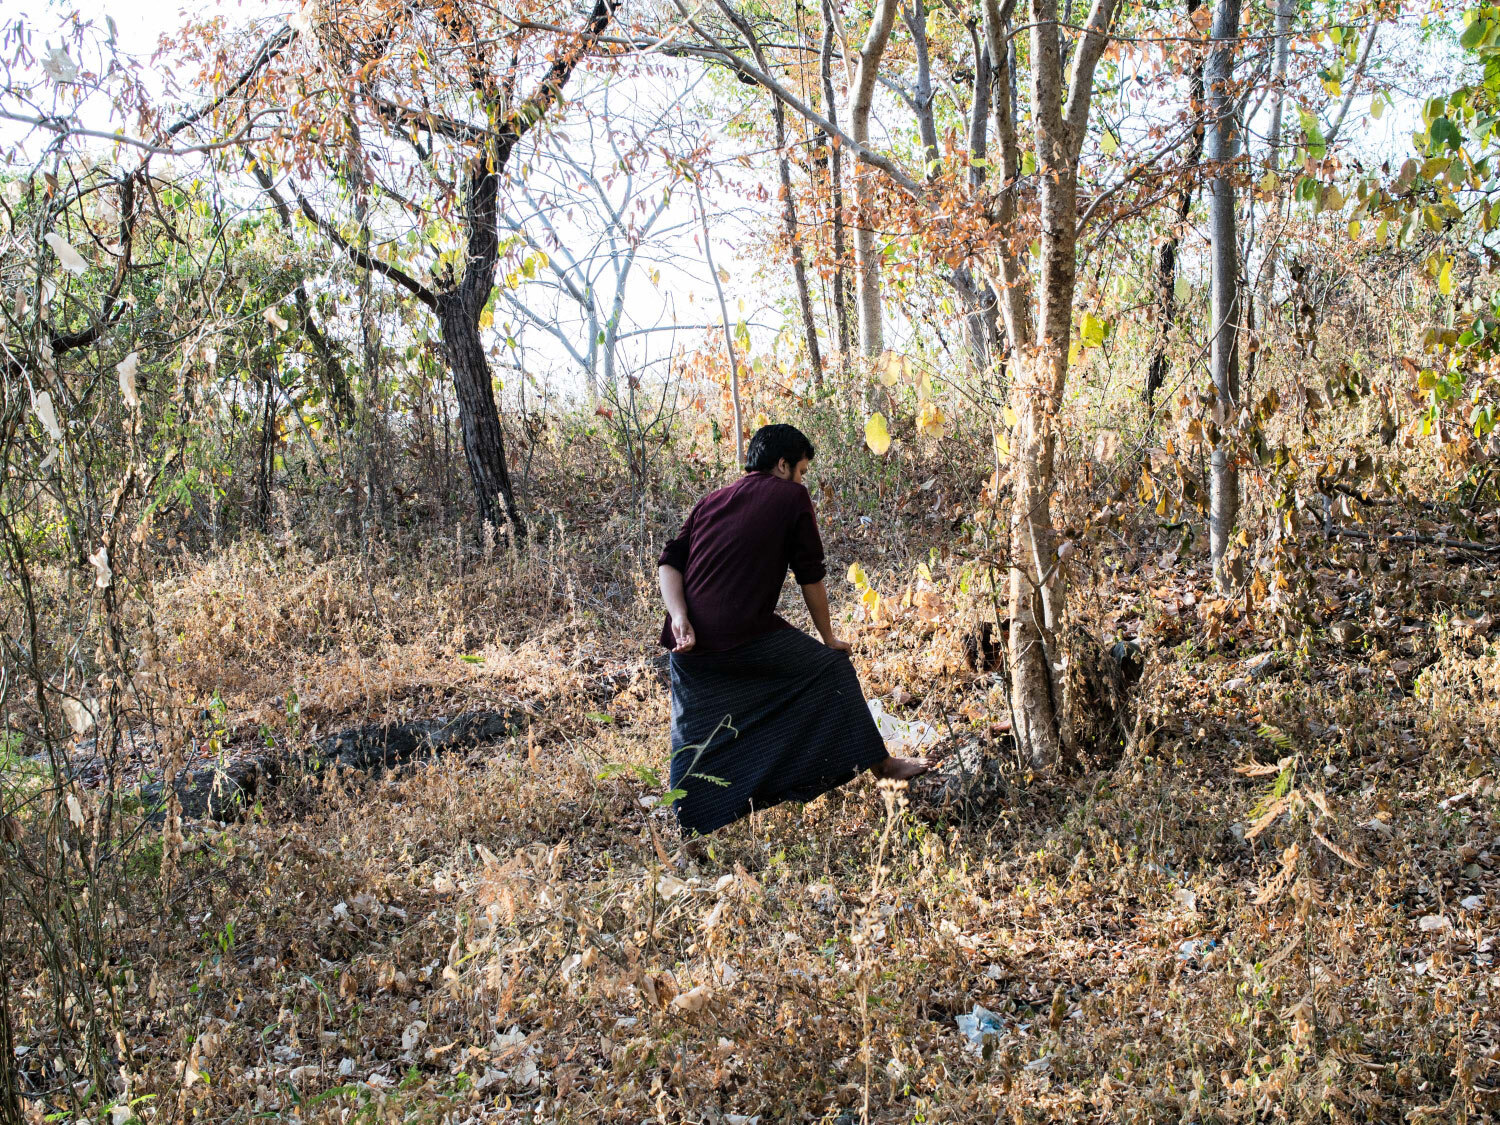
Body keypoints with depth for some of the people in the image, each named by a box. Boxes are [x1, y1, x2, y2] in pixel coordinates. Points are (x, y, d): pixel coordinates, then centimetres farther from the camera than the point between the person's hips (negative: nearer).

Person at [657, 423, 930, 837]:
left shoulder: (710, 501, 19)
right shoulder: (791, 496, 4)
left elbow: (669, 561, 6)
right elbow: (811, 576, 5)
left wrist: (679, 616, -6)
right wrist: (829, 638, 16)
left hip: (690, 644, 5)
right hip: (745, 636, -5)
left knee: (692, 735, 21)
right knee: (832, 667, 15)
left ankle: (687, 827, 28)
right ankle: (879, 763, 23)